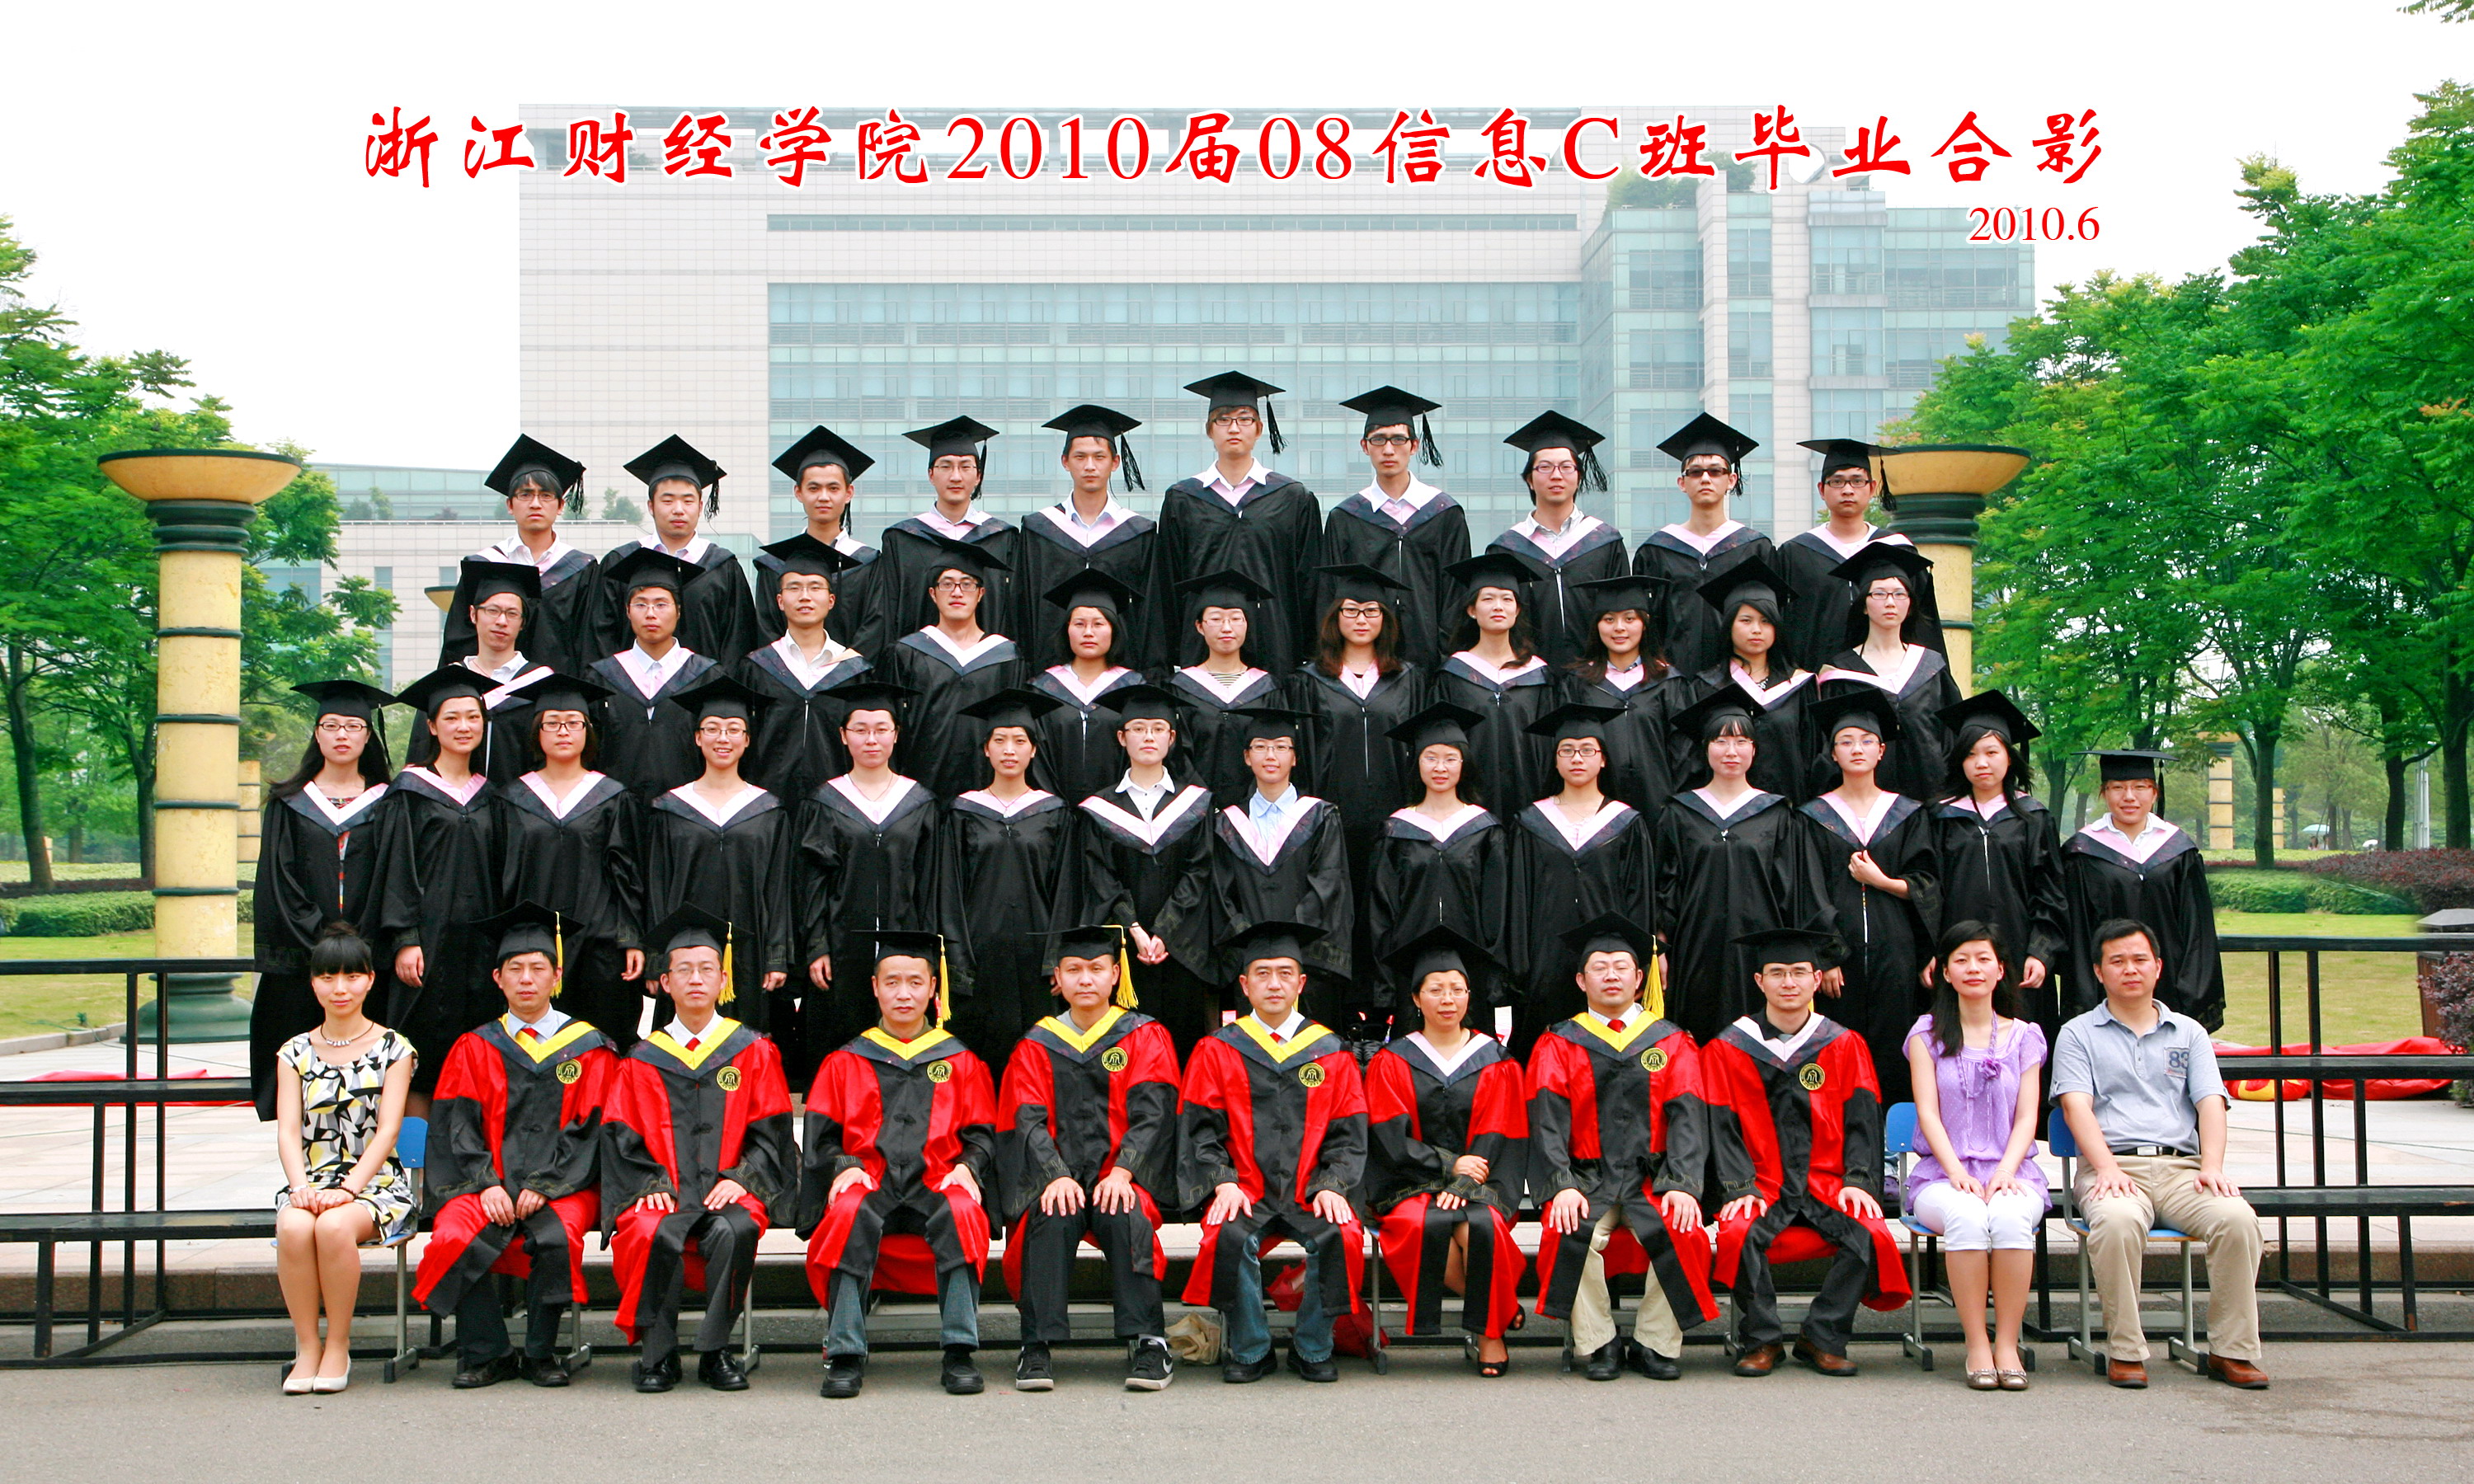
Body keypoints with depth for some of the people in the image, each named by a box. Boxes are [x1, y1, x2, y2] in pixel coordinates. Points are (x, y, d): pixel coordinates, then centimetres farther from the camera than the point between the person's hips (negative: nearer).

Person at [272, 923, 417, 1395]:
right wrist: (301, 1187, -17)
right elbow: (288, 1130, 2)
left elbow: (387, 1130, -5)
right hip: (311, 1179, 2)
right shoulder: (295, 1053, 13)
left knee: (334, 1226, -34)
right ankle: (307, 1345, -16)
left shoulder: (392, 1049, 6)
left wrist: (349, 1188, -20)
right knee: (294, 1227, -32)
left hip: (376, 1182, -2)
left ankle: (338, 1345, -15)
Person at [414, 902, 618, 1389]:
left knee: (558, 1238, -33)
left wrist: (544, 1186, -12)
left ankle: (540, 1354, -12)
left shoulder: (588, 1048, 10)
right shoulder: (474, 1049, 15)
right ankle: (486, 1354, -12)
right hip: (487, 1181, 2)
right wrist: (487, 1184, -11)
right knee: (455, 1238, -29)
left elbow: (589, 1129, 2)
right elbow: (459, 1127, 6)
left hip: (561, 1185, -1)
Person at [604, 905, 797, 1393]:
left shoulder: (753, 1052, 12)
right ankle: (657, 1353, -15)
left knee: (734, 1231, -35)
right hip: (663, 1195, 1)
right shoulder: (643, 1061, 15)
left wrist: (741, 1179, -10)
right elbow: (620, 1136, 9)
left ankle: (716, 1352, -18)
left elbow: (771, 1132, 7)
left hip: (728, 1192, -1)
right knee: (649, 1235, -33)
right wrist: (649, 1183, -8)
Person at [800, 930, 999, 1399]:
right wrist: (844, 1166, -10)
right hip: (870, 1184, 0)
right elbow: (821, 1136, 12)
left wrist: (968, 1167, -8)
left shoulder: (961, 1062, 19)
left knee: (962, 1211, -36)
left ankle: (959, 1354, -32)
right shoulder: (845, 1063, 19)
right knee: (850, 1212, -36)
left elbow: (982, 1133, 14)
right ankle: (845, 1356, -32)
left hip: (936, 1186, 0)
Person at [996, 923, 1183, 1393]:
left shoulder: (1145, 1036, 12)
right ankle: (1037, 1346, -30)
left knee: (1125, 1214, -34)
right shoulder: (1036, 1046, 15)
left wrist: (1122, 1171, -19)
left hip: (1123, 1177, -1)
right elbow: (1027, 1121, 2)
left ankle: (1147, 1342, -31)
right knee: (1051, 1217, -33)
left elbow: (1153, 1112, -2)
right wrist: (1055, 1176, -18)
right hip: (1057, 1176, 1)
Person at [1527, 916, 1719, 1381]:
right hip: (1587, 1179, 0)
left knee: (1683, 1233, -29)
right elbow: (1548, 1120, -1)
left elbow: (1688, 1116, 2)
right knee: (1572, 1235, -31)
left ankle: (1656, 1344, -12)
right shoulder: (1557, 1045, 12)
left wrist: (1682, 1184, -15)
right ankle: (1597, 1345, -14)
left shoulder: (1672, 1043, 14)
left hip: (1652, 1179, 1)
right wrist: (1562, 1186, -18)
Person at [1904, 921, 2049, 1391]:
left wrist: (2005, 1172, -13)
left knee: (2009, 1216, -35)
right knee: (1965, 1216, -35)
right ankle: (1976, 1344, -25)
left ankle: (2008, 1343, -24)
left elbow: (2027, 1118, 6)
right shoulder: (1927, 1034, 10)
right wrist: (1958, 1173, -15)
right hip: (1943, 1174, -1)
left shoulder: (2023, 1036, 14)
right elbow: (1928, 1112, 0)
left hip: (2011, 1172, 1)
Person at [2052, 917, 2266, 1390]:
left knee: (2238, 1218, -28)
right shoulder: (2078, 1034, 14)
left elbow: (2210, 1103, 9)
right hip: (2112, 1164, -2)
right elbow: (2076, 1106, 0)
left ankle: (2232, 1350, -15)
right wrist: (2107, 1168, -17)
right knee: (2118, 1221, -37)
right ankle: (2125, 1351, -23)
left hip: (2182, 1165, 3)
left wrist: (2212, 1167, -9)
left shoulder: (2189, 1033, 22)